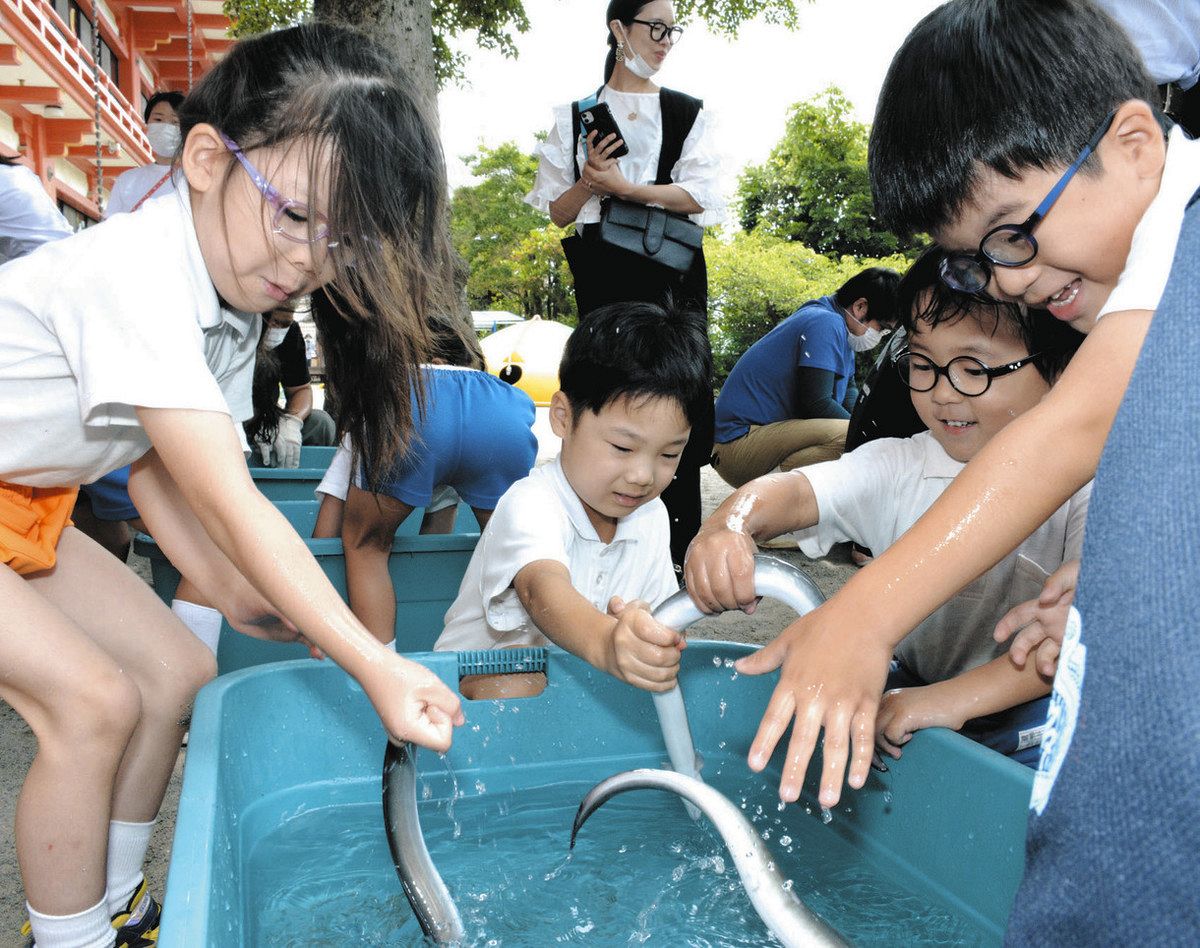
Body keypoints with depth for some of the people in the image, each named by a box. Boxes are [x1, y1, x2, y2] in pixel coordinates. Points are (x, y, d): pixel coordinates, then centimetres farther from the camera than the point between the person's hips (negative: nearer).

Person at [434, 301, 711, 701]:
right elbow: (544, 592, -44)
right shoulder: (529, 505, -23)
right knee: (516, 683, -36)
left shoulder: (650, 516, 0)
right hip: (481, 676, -5)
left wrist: (642, 627, -25)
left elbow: (661, 611, 1)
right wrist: (606, 643, -67)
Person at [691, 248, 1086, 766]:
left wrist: (953, 698, -36)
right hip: (912, 687, 3)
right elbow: (797, 491, -21)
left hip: (1021, 710, -2)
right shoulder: (898, 466, -5)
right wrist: (727, 525, -44)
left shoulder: (1084, 488, -14)